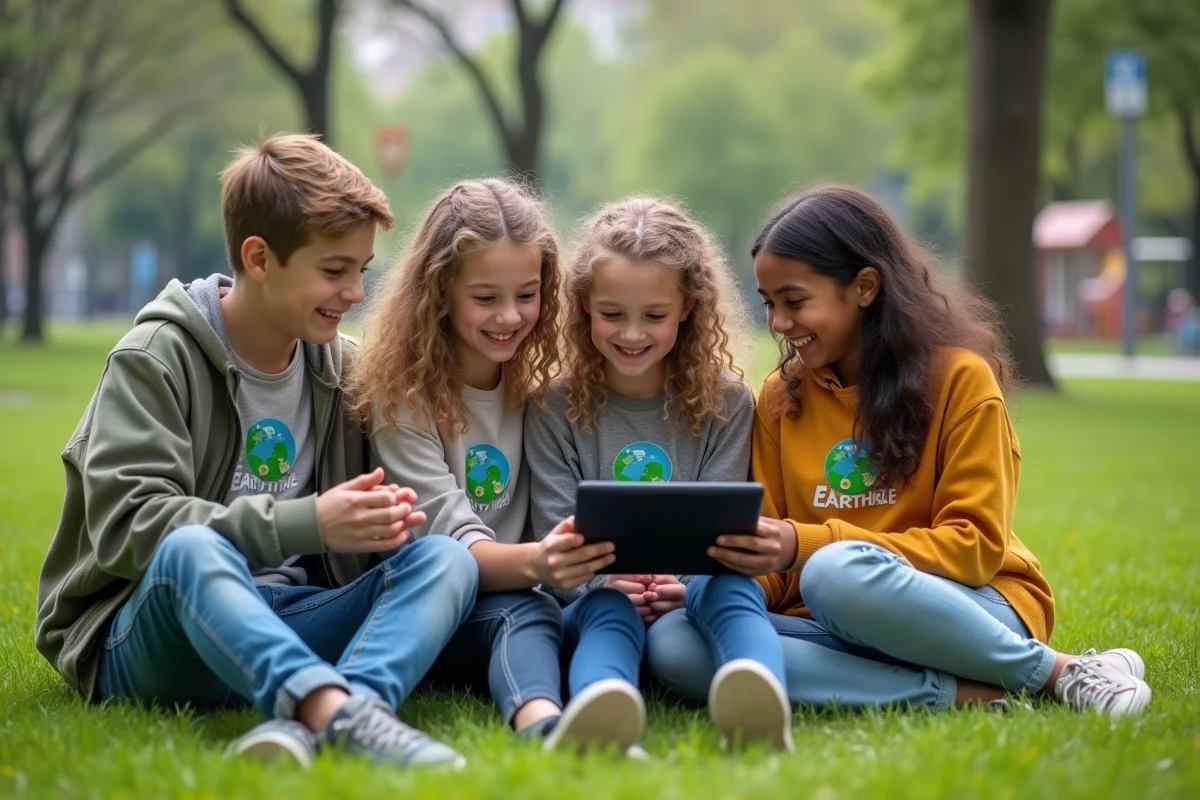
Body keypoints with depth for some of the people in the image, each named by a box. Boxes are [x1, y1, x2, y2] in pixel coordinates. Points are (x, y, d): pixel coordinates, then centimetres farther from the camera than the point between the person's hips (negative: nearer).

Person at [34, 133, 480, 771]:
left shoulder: (343, 366, 12)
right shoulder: (154, 360, -5)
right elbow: (126, 523, -18)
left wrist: (381, 521, -9)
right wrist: (308, 522, -24)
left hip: (287, 631, 5)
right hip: (149, 639, -5)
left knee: (446, 559, -21)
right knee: (191, 548, -38)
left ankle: (309, 724, -49)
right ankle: (341, 712, -62)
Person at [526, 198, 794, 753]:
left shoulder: (725, 404, 9)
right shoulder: (557, 411, 8)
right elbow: (555, 538, 1)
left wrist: (682, 581, -21)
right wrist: (604, 580, -22)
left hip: (689, 597, 1)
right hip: (593, 603, -1)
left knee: (731, 586, -33)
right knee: (609, 606, -35)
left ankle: (756, 704, -68)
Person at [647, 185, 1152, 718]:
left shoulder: (958, 377, -3)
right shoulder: (780, 398, 11)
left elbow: (977, 545, -9)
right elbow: (775, 568, 10)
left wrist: (807, 546, -21)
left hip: (981, 612, -4)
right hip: (833, 626, 5)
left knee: (838, 572, -38)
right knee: (673, 644, -26)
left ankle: (1057, 673, -16)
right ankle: (961, 693, -26)